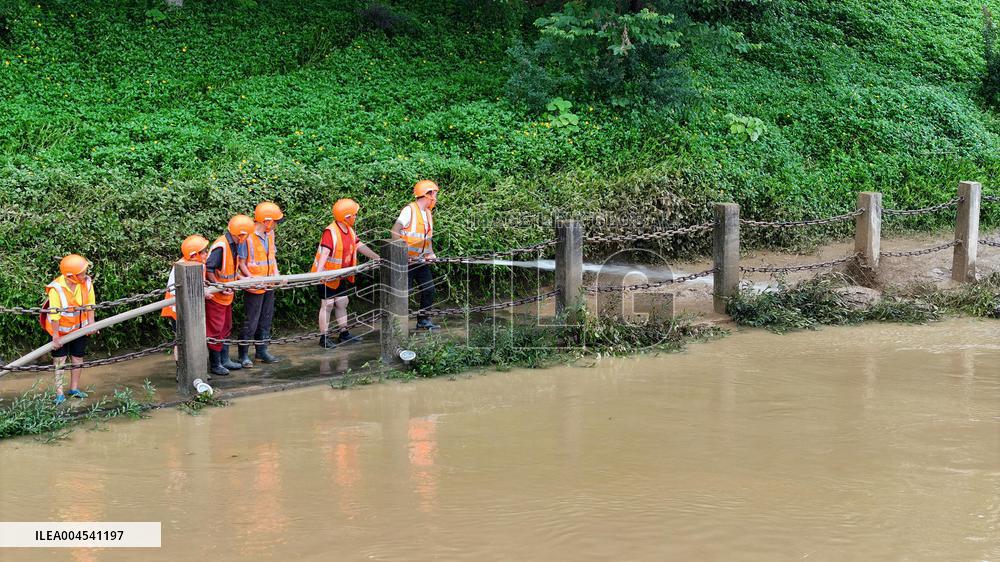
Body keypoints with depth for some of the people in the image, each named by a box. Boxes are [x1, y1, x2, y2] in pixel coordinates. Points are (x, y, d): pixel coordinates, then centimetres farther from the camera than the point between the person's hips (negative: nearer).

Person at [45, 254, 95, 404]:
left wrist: (91, 322, -3)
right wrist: (56, 336, -20)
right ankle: (59, 393, 7)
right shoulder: (56, 289, -31)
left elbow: (90, 304, -5)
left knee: (78, 358, 13)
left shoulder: (87, 283, -19)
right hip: (61, 328, -4)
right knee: (59, 359, 0)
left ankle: (74, 388, 28)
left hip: (80, 327, 4)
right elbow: (54, 315, -25)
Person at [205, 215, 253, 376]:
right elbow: (208, 270, -25)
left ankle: (225, 360, 29)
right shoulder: (221, 246, -24)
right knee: (215, 330, 1)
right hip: (216, 296, -9)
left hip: (227, 296, 9)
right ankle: (215, 364, 11)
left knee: (226, 328, 17)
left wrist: (241, 278, 8)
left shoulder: (234, 245, 4)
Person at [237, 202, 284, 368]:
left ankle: (261, 351, 26)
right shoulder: (248, 237, -20)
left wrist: (276, 274, 3)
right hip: (254, 287, -8)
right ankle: (243, 355, 10)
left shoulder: (270, 233, 6)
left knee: (266, 320, 15)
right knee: (251, 322, -1)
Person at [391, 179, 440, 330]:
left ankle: (423, 320, 19)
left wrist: (431, 253, 4)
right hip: (406, 260, -8)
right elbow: (395, 231, -19)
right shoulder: (409, 210, -13)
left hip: (421, 261, 8)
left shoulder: (428, 213, 14)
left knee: (429, 289, 7)